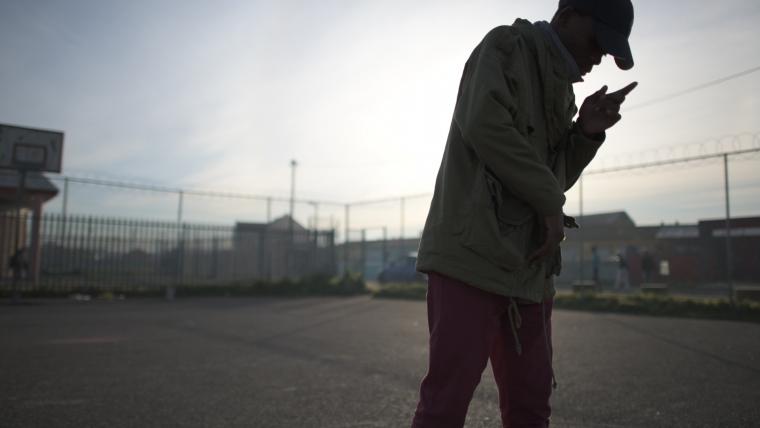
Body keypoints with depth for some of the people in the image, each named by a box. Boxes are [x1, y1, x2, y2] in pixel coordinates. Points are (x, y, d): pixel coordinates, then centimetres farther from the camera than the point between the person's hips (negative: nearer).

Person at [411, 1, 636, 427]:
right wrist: (550, 204, -9)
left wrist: (587, 132, 5)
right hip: (473, 253, -8)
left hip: (529, 267, 8)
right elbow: (484, 123, -17)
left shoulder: (562, 88, 23)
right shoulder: (506, 45, 1)